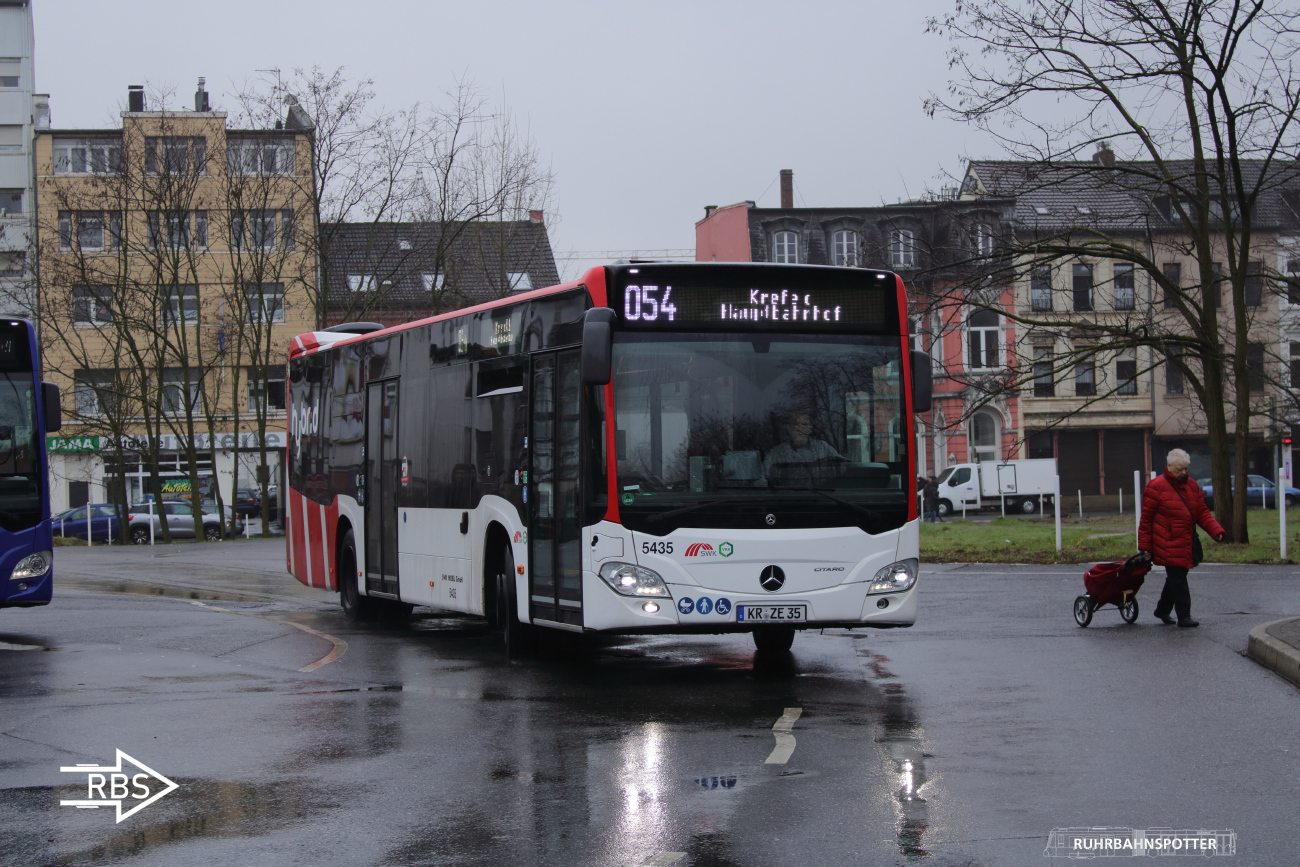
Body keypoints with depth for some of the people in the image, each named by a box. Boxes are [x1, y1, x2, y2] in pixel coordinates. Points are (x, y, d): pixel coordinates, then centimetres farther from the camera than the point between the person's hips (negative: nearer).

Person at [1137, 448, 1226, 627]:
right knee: (1178, 579, -9)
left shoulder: (1191, 486, 12)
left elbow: (1202, 513, 14)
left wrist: (1216, 531, -2)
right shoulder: (1157, 487, -7)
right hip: (1168, 544, -7)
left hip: (1186, 544, 7)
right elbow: (1146, 519, -5)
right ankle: (1184, 616, -7)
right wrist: (1144, 546, -6)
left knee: (1176, 578, 15)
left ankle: (1162, 610, 32)